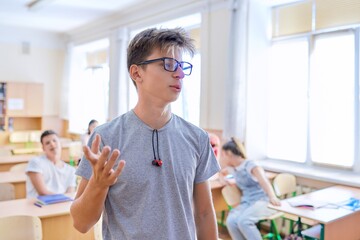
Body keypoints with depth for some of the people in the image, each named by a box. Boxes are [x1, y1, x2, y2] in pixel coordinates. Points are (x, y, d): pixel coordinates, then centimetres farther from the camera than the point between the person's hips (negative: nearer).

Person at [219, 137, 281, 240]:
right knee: (231, 221, -27)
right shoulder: (233, 168, 12)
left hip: (261, 201, -6)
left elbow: (264, 181, -29)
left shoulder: (250, 166, -11)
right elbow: (221, 172, 36)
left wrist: (272, 197, -49)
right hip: (246, 203, 6)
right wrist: (223, 178, 9)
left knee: (243, 221, -35)